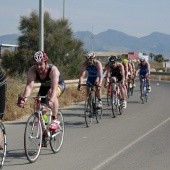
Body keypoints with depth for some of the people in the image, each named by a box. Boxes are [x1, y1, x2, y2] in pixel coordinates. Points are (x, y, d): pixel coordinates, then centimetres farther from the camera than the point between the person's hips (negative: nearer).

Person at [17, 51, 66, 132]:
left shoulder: (53, 70, -37)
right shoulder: (32, 70, -27)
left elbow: (54, 88, -48)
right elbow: (29, 86, -39)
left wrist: (51, 101, -65)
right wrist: (23, 99, -56)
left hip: (59, 85, -5)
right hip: (44, 87, 5)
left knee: (51, 93, -36)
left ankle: (55, 120, -24)